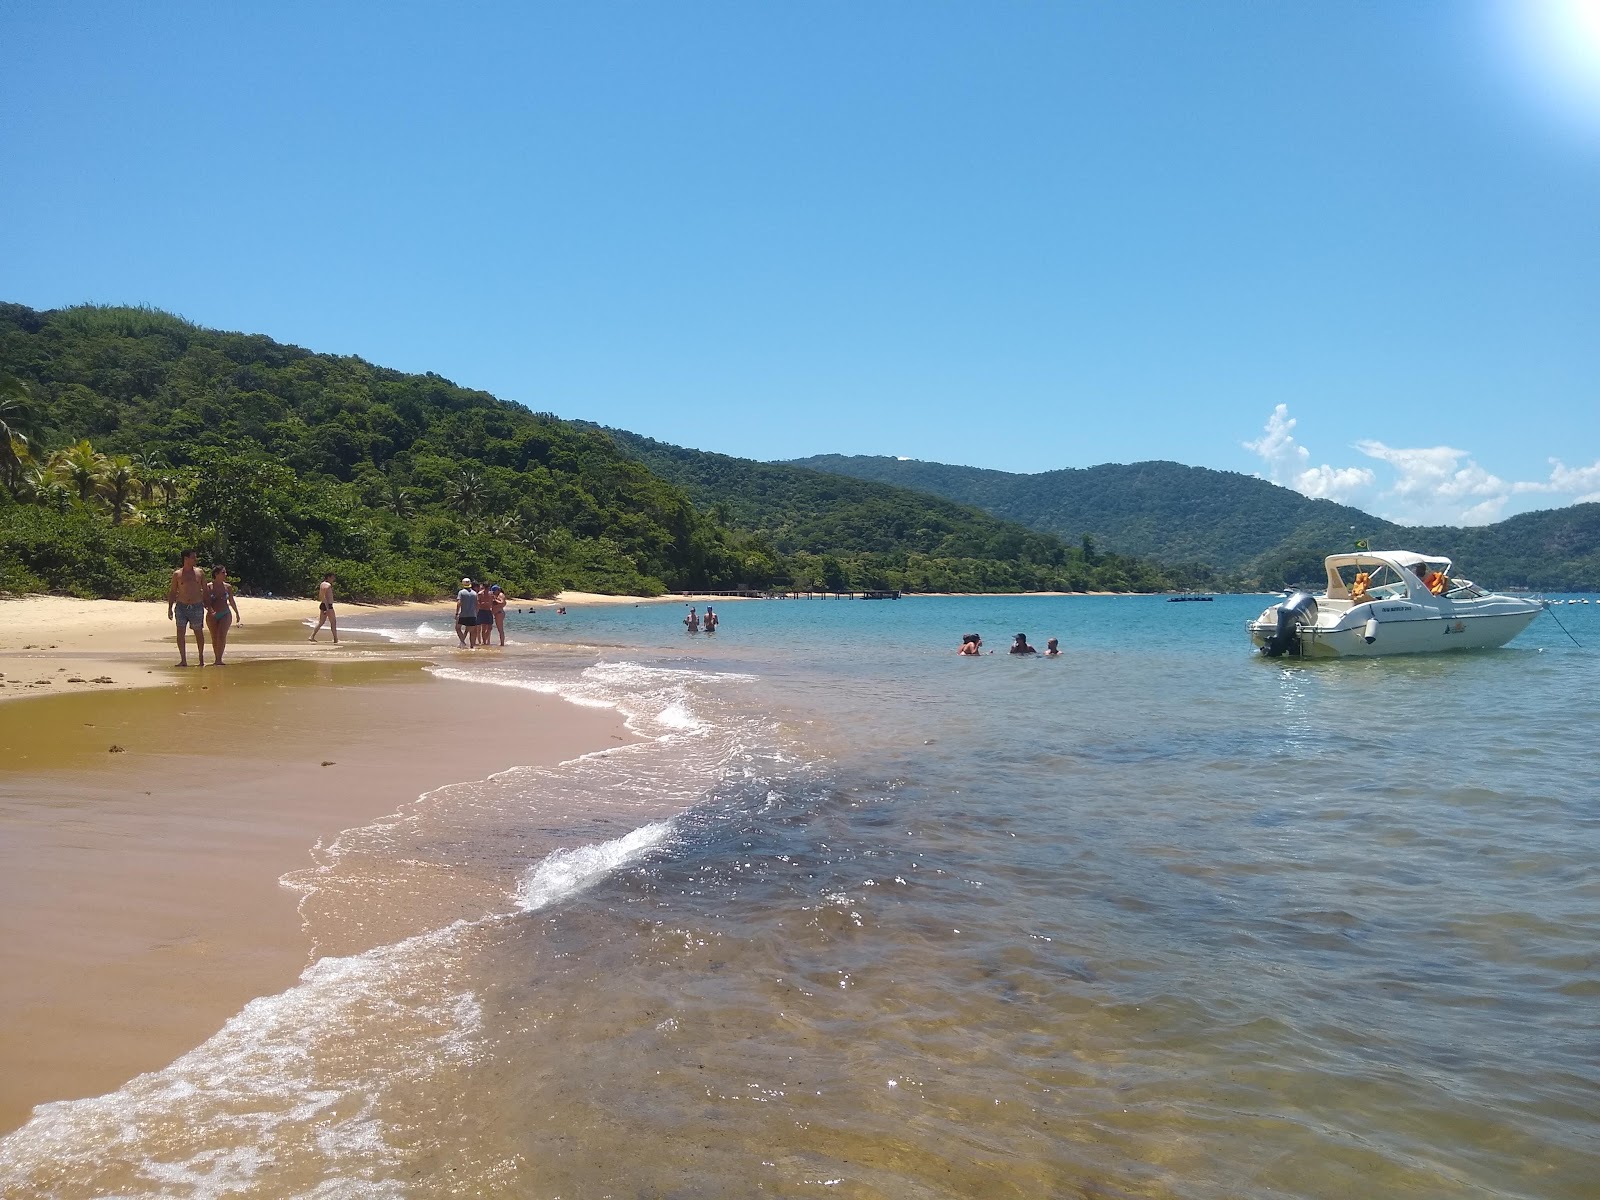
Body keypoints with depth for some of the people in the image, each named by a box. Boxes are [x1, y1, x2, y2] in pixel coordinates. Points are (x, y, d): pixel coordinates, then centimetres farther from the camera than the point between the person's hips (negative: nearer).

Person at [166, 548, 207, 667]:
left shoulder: (199, 573, 7)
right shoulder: (177, 574, 3)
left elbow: (205, 590, 12)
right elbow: (172, 592, 8)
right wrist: (170, 608, 1)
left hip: (197, 607, 1)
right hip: (181, 607, -1)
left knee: (199, 633, 8)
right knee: (180, 633, -5)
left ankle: (201, 658, 20)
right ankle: (183, 660, -1)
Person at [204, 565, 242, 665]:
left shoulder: (227, 587, 6)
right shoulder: (208, 587, -2)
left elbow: (232, 601, 18)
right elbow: (206, 602, -7)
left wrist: (237, 614, 27)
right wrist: (211, 611, -25)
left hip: (225, 615, 0)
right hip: (212, 616, 0)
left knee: (222, 635, -17)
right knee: (214, 638, 7)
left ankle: (219, 659, -17)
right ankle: (216, 658, 21)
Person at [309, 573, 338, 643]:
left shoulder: (322, 584, 14)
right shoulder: (328, 585, -15)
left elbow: (320, 597, 19)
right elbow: (325, 597, -22)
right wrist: (327, 608, -24)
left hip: (322, 605, 9)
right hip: (328, 605, -9)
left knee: (321, 622, 12)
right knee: (333, 622, -1)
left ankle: (312, 636, 6)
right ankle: (336, 640, 2)